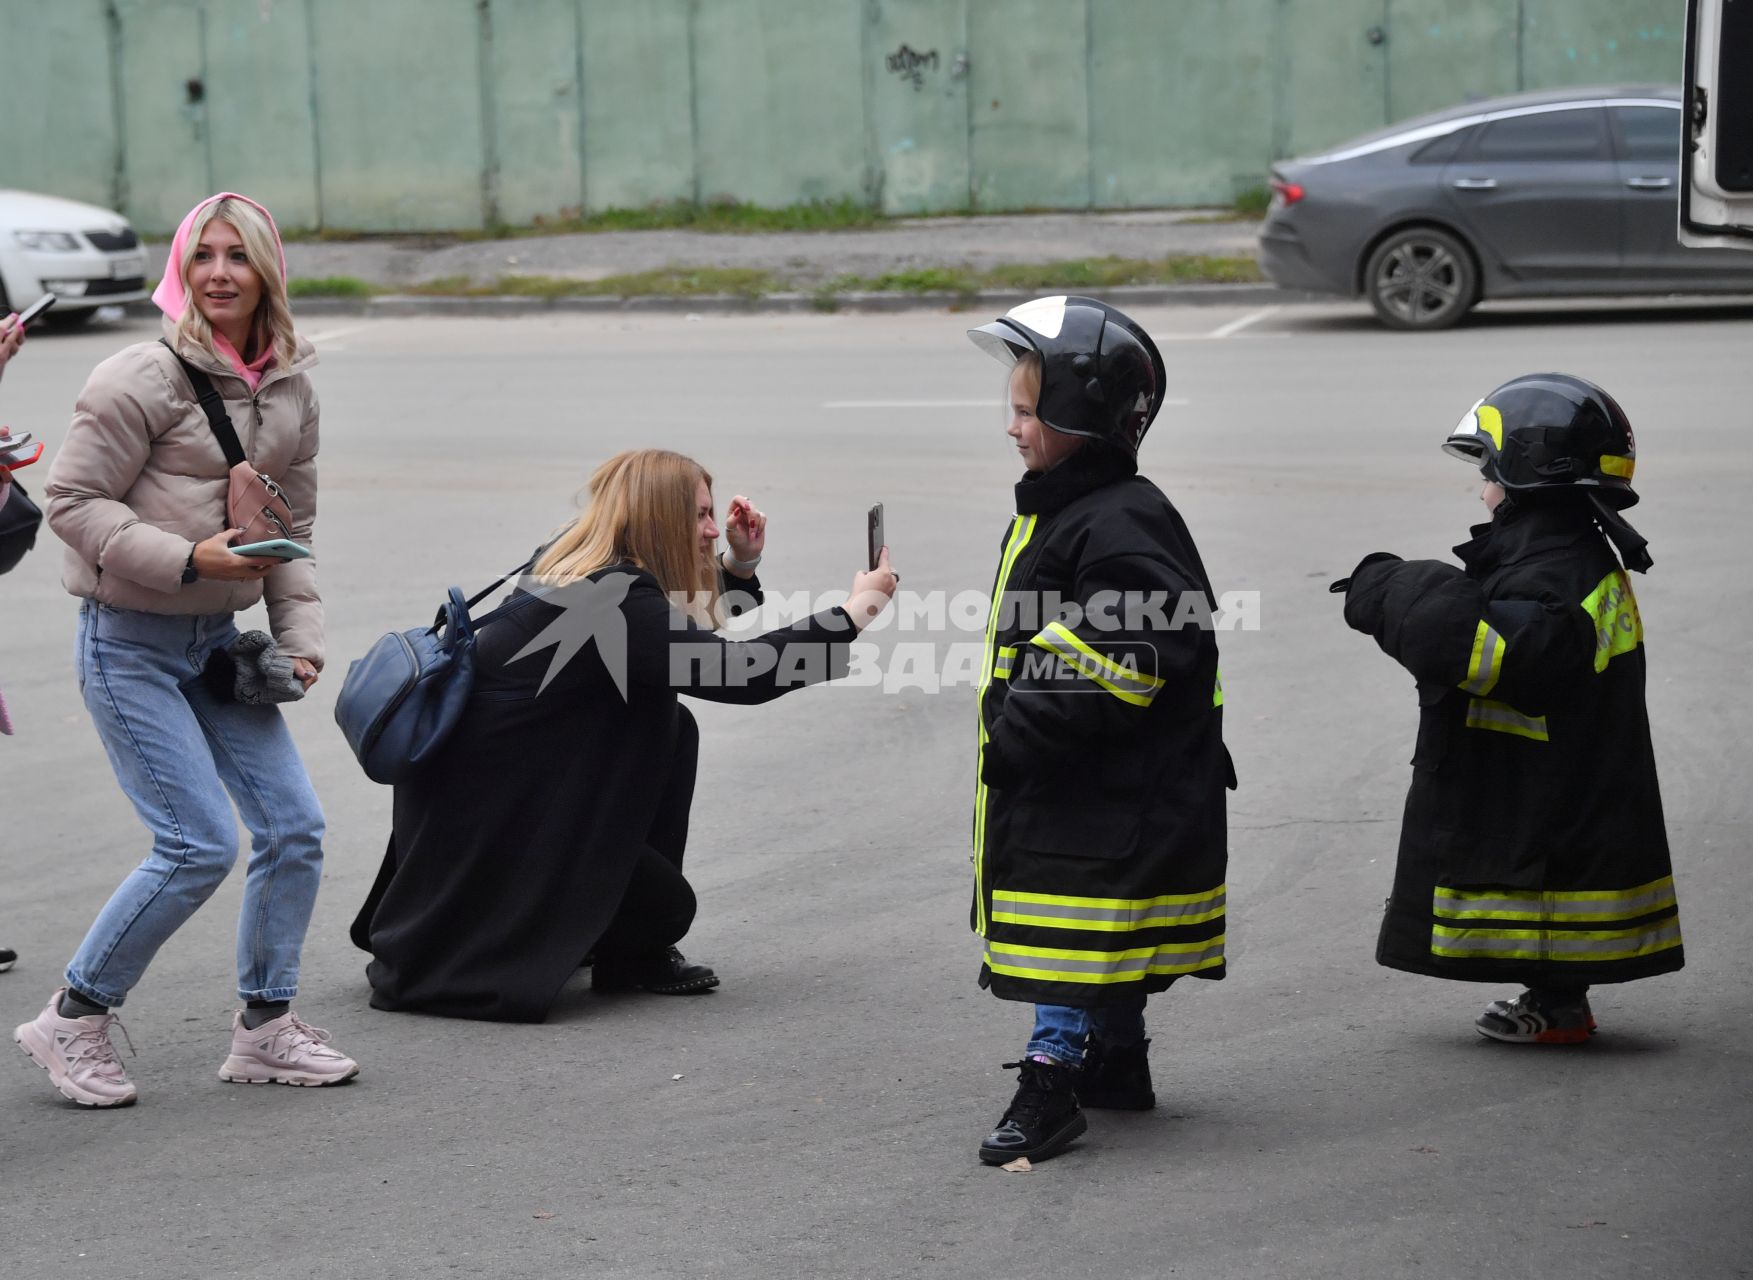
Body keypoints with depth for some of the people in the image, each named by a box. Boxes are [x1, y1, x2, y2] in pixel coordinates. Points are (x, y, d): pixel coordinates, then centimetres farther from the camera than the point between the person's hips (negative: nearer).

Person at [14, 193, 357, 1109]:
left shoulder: (290, 387, 7)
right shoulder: (145, 378, -15)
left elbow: (293, 529, 17)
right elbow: (71, 500, -15)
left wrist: (299, 637, 6)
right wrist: (189, 559, -23)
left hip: (218, 643, 7)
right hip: (129, 645, -7)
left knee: (294, 827, 3)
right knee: (199, 845, -11)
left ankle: (264, 1026, 19)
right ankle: (72, 1020, 6)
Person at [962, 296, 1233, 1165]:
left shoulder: (1125, 526, -20)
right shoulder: (1051, 510, 14)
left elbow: (1111, 669, -25)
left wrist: (1021, 733, -21)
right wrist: (1015, 733, 16)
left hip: (1112, 793, -10)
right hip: (1058, 786, 10)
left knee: (1073, 932, -9)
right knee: (1108, 936, 20)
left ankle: (1051, 1080, -8)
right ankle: (1117, 1063, 31)